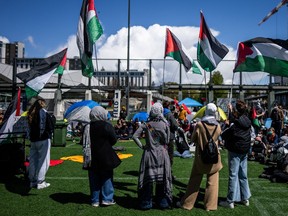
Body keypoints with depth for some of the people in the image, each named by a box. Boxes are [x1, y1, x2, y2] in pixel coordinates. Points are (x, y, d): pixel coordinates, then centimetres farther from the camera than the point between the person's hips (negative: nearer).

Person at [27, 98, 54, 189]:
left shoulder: (31, 114, 9)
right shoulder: (44, 112, -10)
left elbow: (30, 127, 13)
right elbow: (51, 126, -9)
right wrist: (49, 133, 8)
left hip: (33, 139, 7)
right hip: (44, 139, -7)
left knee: (33, 160, 12)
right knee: (43, 160, -1)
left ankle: (33, 181, 20)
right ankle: (40, 182, 0)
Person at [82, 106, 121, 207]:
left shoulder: (87, 127, -2)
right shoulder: (107, 126, -13)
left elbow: (84, 143, 4)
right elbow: (114, 141, -5)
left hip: (92, 158, 3)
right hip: (105, 157, -3)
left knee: (94, 179, 11)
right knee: (107, 177, 10)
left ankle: (95, 200, 17)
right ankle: (107, 199, 11)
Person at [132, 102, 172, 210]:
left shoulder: (146, 124, -6)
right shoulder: (165, 124, -7)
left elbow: (134, 136, -9)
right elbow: (167, 140, -4)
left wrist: (141, 146, -1)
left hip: (149, 153, 0)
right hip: (162, 153, 0)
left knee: (148, 178, 8)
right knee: (163, 178, 11)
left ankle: (146, 203, 16)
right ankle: (163, 202, 21)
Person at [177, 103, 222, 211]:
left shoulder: (200, 124, -12)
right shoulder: (217, 126, -4)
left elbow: (193, 139, -2)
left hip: (200, 156, -1)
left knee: (194, 181, 7)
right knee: (212, 181, 11)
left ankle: (187, 203, 16)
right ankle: (210, 205, 16)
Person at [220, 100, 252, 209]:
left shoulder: (235, 124, -20)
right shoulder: (247, 121, 1)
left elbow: (224, 135, -14)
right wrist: (230, 111, 25)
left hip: (235, 150, -7)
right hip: (245, 150, 7)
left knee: (233, 175, -2)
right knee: (243, 175, 16)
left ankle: (230, 201, 4)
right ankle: (245, 198, 26)